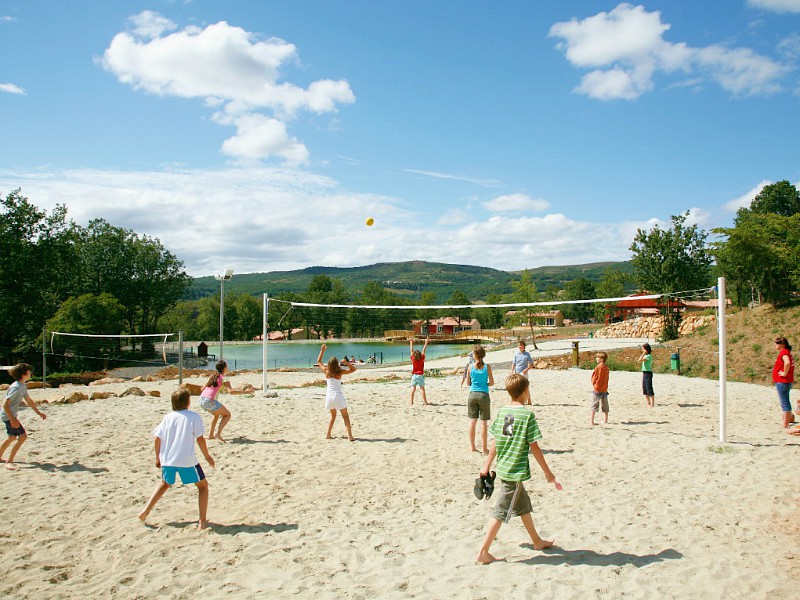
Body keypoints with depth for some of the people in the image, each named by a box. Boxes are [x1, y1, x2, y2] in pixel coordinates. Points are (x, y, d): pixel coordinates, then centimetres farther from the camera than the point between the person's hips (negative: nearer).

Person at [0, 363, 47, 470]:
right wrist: (12, 419, -28)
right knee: (22, 436, -16)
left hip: (11, 415, 10)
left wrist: (38, 412, 24)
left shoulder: (23, 386, 7)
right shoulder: (16, 387, -23)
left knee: (12, 437, 25)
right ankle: (9, 462, -13)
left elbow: (29, 400, 20)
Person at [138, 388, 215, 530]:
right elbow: (200, 439, -7)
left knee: (165, 483, 34)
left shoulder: (168, 417, 8)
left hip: (167, 460, 5)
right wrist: (207, 456, 5)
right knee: (203, 485, 13)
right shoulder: (194, 416, -3)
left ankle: (145, 511, 26)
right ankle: (202, 521, 6)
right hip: (187, 460, -5)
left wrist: (158, 458, 20)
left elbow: (157, 439, 8)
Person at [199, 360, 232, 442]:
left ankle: (210, 435, 25)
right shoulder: (223, 378, -1)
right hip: (209, 400, -8)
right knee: (227, 415, 8)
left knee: (217, 414, 30)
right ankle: (218, 434, -6)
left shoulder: (213, 376, 20)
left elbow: (202, 389, 22)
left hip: (202, 399, 8)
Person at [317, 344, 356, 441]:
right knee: (345, 416, 3)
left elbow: (318, 361, 15)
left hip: (329, 396, 4)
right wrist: (347, 362, -16)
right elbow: (353, 369, -6)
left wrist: (322, 350, 17)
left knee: (333, 416, 23)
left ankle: (328, 435, 20)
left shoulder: (326, 371, -2)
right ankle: (350, 436, -6)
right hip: (337, 396, -4)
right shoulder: (339, 372, -11)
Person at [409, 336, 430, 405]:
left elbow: (411, 350, 1)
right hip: (420, 375, -2)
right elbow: (423, 350, -4)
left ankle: (411, 401, 3)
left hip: (414, 375, 2)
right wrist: (426, 343, 3)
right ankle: (425, 401, -1)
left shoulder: (413, 359, -7)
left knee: (413, 389, 4)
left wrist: (411, 343, 9)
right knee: (422, 389, 0)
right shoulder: (422, 359, -11)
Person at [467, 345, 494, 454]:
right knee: (483, 422, 2)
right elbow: (492, 382, -3)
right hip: (483, 395, -2)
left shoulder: (471, 367, -2)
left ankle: (472, 447, 12)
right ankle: (484, 448, 5)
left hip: (472, 395, 2)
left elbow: (468, 383, 6)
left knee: (472, 421, 8)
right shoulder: (487, 367, -6)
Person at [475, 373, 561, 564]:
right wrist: (548, 473, -3)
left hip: (503, 468, 7)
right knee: (501, 512, 0)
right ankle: (483, 552, 4)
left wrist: (487, 466, 18)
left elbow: (495, 443, 8)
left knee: (524, 506, 23)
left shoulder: (502, 412, 3)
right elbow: (534, 447, -12)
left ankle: (537, 541, 40)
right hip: (516, 472, -7)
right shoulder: (528, 415, -15)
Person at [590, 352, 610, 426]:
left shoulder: (598, 368, -17)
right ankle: (605, 420, 17)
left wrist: (593, 384, 8)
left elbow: (594, 378, -10)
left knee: (594, 406, 1)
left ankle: (592, 420, 0)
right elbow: (607, 378, 9)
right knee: (605, 405, 12)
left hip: (597, 389, -6)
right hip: (604, 389, 6)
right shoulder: (606, 368, 2)